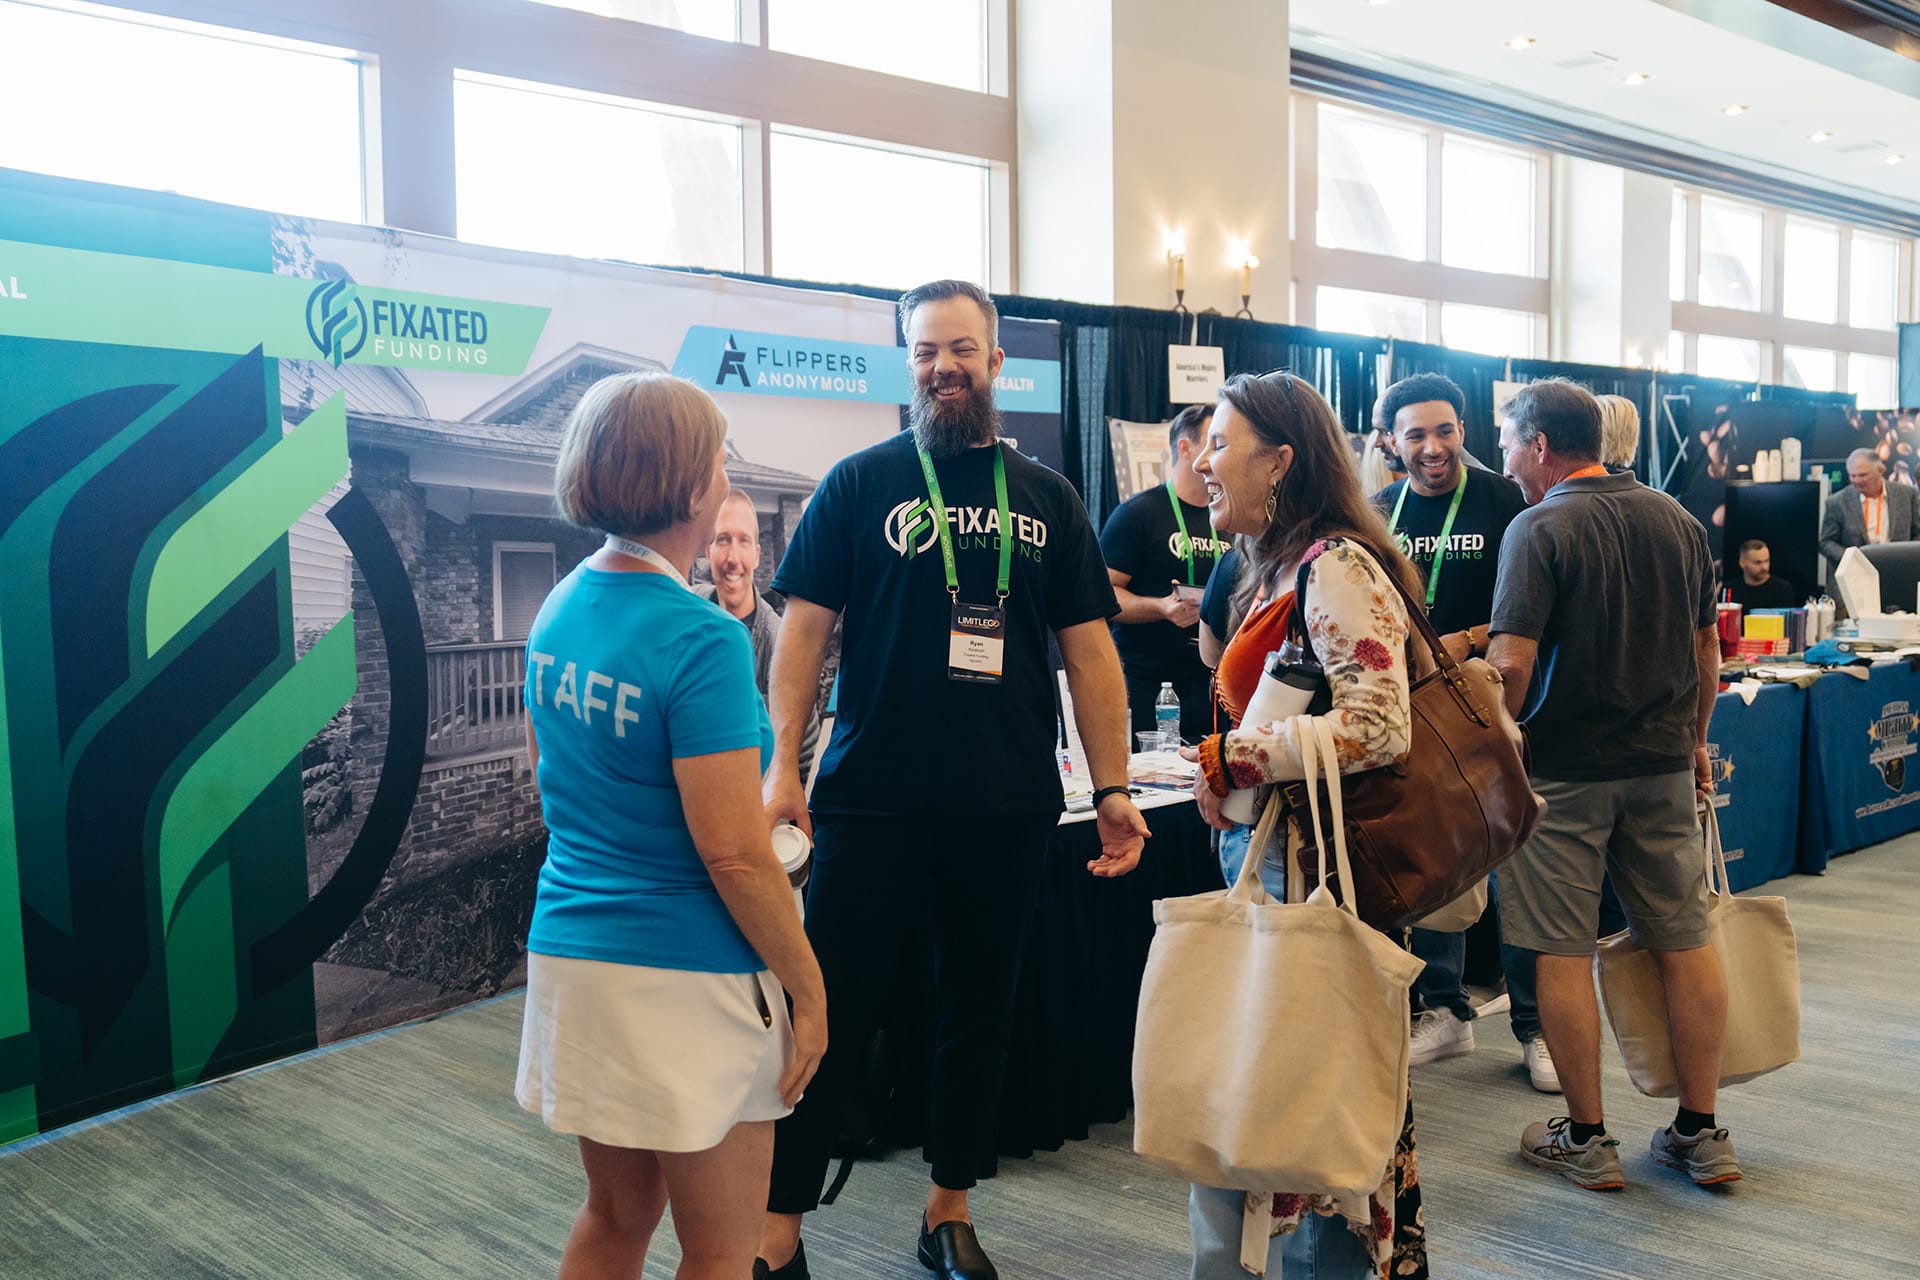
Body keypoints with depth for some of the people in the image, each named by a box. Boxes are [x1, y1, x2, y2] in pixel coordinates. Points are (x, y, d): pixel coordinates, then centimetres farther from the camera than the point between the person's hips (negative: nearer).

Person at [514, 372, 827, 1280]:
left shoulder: (558, 610, 4)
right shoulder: (701, 641, -21)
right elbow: (734, 855, -21)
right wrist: (807, 986, -11)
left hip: (569, 950, 8)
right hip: (685, 980, -8)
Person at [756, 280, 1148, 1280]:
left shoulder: (1046, 500, 9)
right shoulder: (861, 482, 3)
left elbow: (1089, 651, 8)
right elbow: (804, 628, 0)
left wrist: (1111, 790, 2)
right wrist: (782, 765, -10)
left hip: (1007, 806, 3)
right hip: (873, 798, -2)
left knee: (979, 1010, 13)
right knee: (832, 1011, 0)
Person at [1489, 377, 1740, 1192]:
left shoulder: (1541, 528, -13)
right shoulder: (1678, 521, 7)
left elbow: (1512, 663, -20)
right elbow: (1706, 650, 12)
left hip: (1564, 769, -6)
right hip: (1662, 763, 6)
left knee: (1562, 952, 4)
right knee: (1685, 941, 12)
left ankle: (1586, 1140, 12)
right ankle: (1700, 1134, 20)